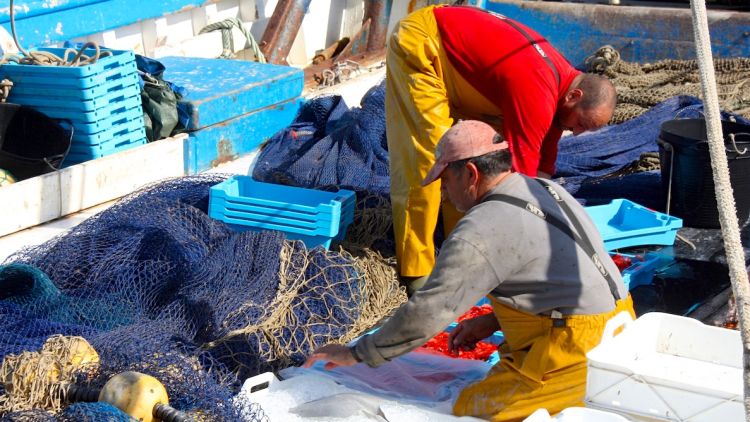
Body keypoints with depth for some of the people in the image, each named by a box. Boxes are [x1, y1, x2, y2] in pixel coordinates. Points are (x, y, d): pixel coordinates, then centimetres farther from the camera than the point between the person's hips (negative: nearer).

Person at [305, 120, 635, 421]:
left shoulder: (482, 231, -17)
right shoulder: (545, 190, 11)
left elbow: (427, 313, -17)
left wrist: (356, 353, -6)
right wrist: (494, 321, 17)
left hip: (577, 355, -9)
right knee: (498, 380, 22)